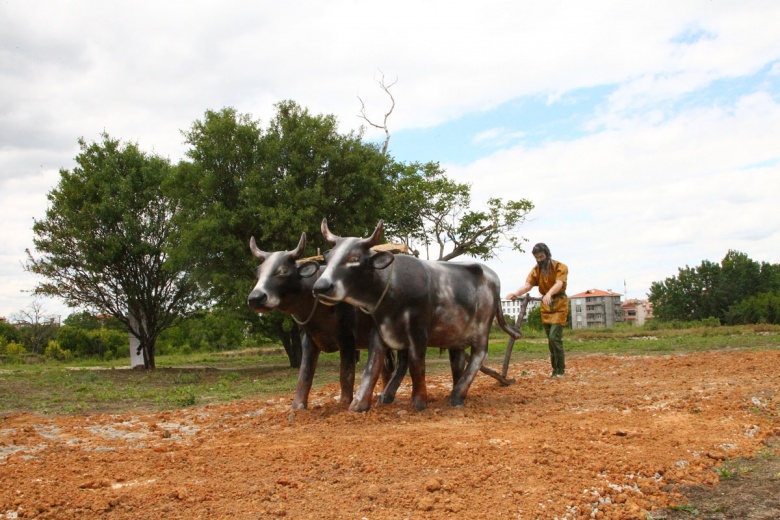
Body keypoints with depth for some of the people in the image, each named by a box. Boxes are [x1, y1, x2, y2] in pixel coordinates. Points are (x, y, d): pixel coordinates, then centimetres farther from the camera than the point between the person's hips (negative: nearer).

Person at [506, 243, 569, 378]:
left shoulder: (560, 267, -11)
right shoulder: (536, 269, 1)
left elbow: (559, 283, -29)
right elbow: (528, 284, -14)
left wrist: (549, 293, -51)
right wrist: (516, 293, -36)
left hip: (559, 305, -5)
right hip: (545, 306, 5)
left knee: (555, 338, -14)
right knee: (551, 340, 9)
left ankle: (561, 370, -4)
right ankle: (555, 369, 19)